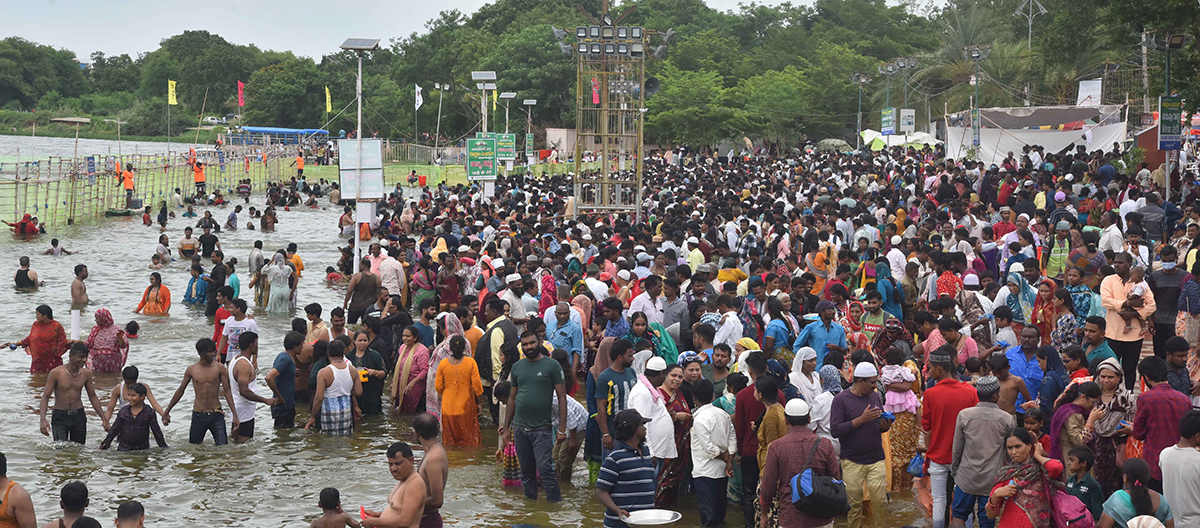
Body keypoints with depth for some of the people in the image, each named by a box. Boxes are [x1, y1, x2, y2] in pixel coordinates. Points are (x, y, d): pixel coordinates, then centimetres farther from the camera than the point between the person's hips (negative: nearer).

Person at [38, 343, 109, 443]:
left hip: (79, 416, 4)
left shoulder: (86, 374, 2)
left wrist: (104, 419, 11)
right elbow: (45, 396, -9)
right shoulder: (56, 373, -10)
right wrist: (43, 420, -22)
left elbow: (93, 397, 13)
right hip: (60, 416, -4)